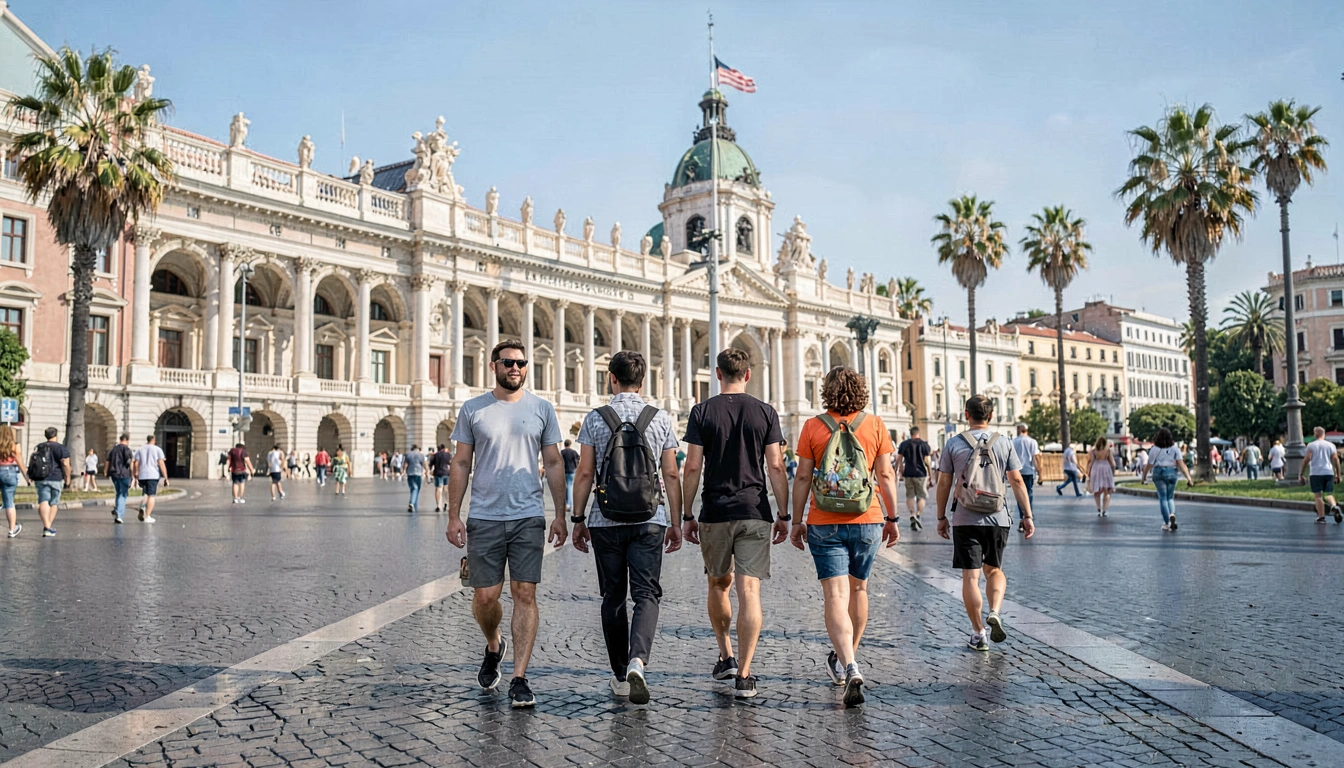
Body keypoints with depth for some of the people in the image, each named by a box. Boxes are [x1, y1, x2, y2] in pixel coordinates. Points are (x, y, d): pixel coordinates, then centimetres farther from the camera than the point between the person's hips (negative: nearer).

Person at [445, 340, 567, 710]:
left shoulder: (542, 409, 6)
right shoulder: (472, 410, 5)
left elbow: (554, 464, 8)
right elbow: (461, 465, 6)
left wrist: (560, 515, 3)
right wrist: (453, 516, -1)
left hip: (529, 517, 0)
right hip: (484, 518, 0)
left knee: (525, 595, -2)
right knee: (486, 597, 3)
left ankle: (520, 678, 4)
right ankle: (493, 647, 34)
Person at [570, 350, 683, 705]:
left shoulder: (595, 418, -1)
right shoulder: (661, 419, 2)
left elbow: (584, 473, -2)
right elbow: (671, 475, 2)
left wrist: (578, 519, 7)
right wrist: (676, 523, 8)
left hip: (605, 520, 1)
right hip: (649, 520, 0)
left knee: (613, 597, 11)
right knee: (646, 594, 1)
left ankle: (620, 675, 19)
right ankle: (637, 660, -21)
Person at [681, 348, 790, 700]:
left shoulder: (702, 411, -1)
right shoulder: (765, 412, 1)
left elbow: (692, 468, -4)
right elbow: (776, 468, -1)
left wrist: (687, 516, 4)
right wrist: (784, 516, 5)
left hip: (714, 514, 0)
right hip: (755, 513, 0)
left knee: (719, 584, 20)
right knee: (749, 592, -2)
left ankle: (726, 656, 27)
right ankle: (743, 675, -3)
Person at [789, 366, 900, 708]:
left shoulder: (813, 426, -3)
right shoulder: (875, 425, 1)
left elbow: (803, 478, -2)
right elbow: (885, 475, 1)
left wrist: (796, 521, 5)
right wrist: (893, 517, 10)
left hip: (824, 523, -2)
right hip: (867, 521, 2)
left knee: (835, 595, -4)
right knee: (858, 589, 20)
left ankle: (849, 667, -20)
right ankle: (847, 659, 35)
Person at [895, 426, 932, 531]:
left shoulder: (904, 444, 2)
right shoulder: (923, 444, -4)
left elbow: (899, 458, 2)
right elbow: (931, 452, 14)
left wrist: (897, 471, 11)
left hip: (908, 474, 2)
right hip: (921, 473, -1)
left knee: (910, 496, 8)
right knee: (922, 496, 6)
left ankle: (912, 514, -9)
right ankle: (919, 514, -12)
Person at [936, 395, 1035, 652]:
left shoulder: (953, 444, -1)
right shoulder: (1003, 444, 2)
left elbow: (943, 483, 1)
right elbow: (1017, 481, 2)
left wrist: (941, 517, 10)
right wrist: (1027, 516, 8)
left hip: (965, 520, -2)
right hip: (998, 519, 2)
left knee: (971, 576, 3)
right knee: (994, 570, 19)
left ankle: (978, 633, 6)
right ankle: (995, 612, -4)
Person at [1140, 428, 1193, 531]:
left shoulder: (1154, 449, -5)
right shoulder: (1175, 448, 0)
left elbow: (1148, 465, -2)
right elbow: (1181, 464, -6)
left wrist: (1144, 477, 10)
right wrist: (1188, 477, -6)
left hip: (1158, 473, -2)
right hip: (1171, 473, 2)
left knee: (1162, 498, 4)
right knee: (1170, 497, 15)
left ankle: (1166, 523, 2)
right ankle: (1172, 514, -13)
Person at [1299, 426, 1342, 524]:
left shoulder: (1311, 445, -1)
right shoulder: (1330, 445, 7)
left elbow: (1307, 460, -8)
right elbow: (1335, 460, 3)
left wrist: (1300, 475, -6)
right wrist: (1337, 475, 9)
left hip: (1316, 473, -3)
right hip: (1329, 472, 3)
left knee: (1318, 495, 2)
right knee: (1328, 494, 11)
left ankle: (1321, 516, -1)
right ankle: (1334, 506, -19)